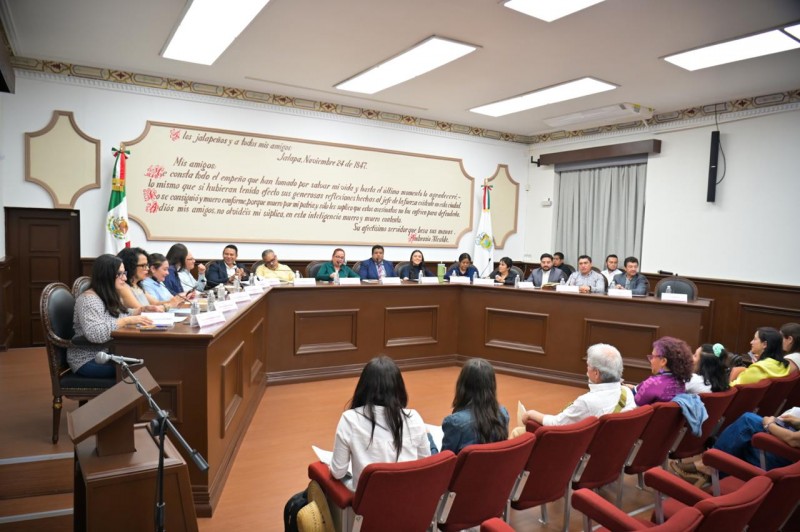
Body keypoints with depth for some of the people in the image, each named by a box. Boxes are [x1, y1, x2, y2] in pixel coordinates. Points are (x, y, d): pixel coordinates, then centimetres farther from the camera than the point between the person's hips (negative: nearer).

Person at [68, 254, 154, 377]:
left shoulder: (110, 296, 11)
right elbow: (94, 334, -31)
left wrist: (140, 310, 8)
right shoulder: (88, 299, -17)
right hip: (90, 361, -8)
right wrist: (127, 321, -31)